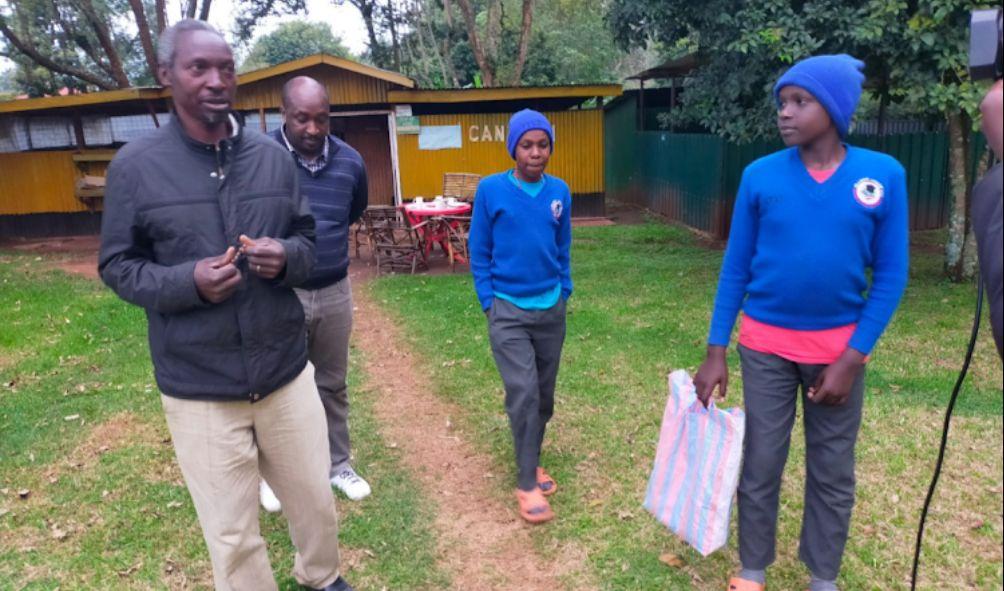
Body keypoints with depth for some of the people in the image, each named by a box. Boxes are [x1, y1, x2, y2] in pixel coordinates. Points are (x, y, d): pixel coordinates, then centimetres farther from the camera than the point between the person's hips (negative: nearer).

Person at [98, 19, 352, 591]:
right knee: (232, 536, 11)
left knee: (316, 501, 20)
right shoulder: (135, 165, -6)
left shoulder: (273, 155, 2)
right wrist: (187, 282, -20)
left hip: (287, 372, 3)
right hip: (199, 389, -2)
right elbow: (117, 266, 0)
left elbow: (307, 239, 10)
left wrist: (287, 257, -14)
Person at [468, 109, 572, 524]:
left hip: (551, 309, 4)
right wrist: (488, 301, -7)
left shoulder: (559, 191, 1)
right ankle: (527, 483, 3)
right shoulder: (491, 190, -9)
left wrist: (564, 292, 7)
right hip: (508, 310, -4)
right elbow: (479, 252, -3)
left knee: (544, 394, 13)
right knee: (523, 394, -10)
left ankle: (531, 461, 33)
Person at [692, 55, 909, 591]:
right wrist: (716, 352, -3)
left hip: (839, 346, 1)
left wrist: (852, 358, -8)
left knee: (833, 472, 12)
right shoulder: (760, 176, -5)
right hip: (765, 345, 0)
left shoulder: (884, 175, -6)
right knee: (760, 466, 8)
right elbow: (735, 268, -1)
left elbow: (890, 275, -3)